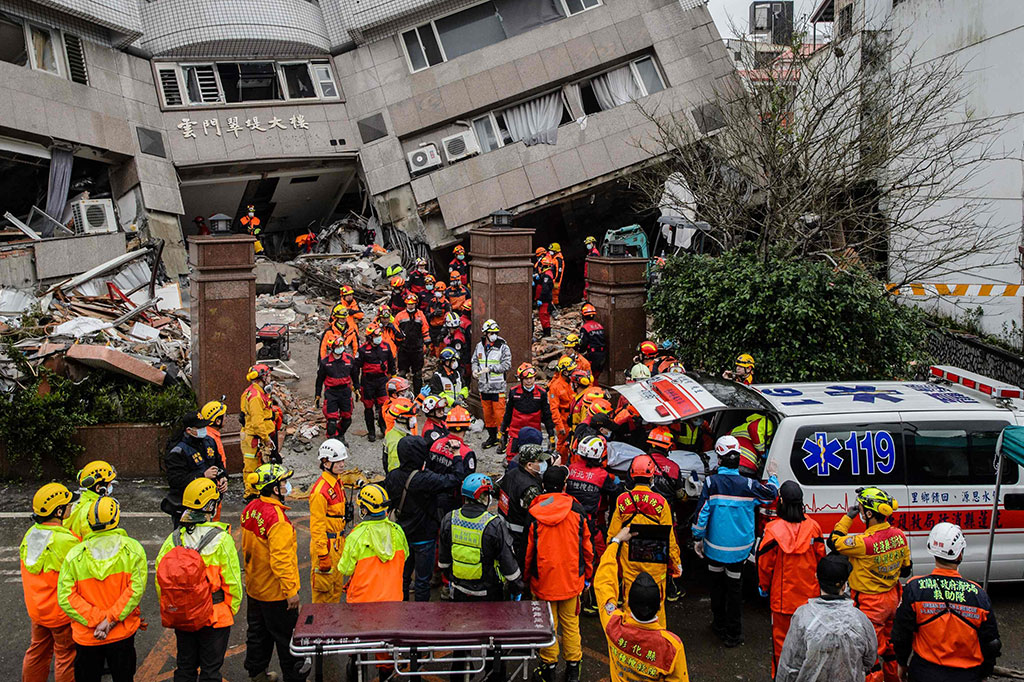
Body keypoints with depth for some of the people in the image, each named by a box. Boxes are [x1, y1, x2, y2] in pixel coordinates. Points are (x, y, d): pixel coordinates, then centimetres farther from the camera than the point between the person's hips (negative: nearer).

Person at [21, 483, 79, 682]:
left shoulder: (31, 533, -3)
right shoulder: (65, 541, -28)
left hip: (35, 608, 8)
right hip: (62, 612, -8)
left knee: (38, 651, 23)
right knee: (66, 655, 9)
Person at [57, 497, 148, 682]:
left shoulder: (74, 555, -5)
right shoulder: (133, 549, -7)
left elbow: (65, 597, -13)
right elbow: (136, 589, -16)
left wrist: (96, 620, -14)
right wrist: (110, 620, -16)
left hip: (86, 637, 0)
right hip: (122, 633, 0)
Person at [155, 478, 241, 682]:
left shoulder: (174, 538, -5)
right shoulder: (221, 539, -17)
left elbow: (159, 577, -2)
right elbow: (232, 581, -15)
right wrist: (233, 608, 1)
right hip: (215, 617, -4)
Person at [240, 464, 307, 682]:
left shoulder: (251, 509, 0)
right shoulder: (277, 519, -28)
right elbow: (281, 559, -28)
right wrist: (291, 590, -22)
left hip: (254, 587, 9)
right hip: (275, 591, -9)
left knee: (258, 631, 21)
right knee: (286, 635, 7)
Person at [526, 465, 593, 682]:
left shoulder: (533, 514, -10)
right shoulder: (576, 511, -7)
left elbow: (527, 550, -3)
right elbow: (586, 546, 1)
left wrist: (525, 577, 10)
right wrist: (587, 574, 14)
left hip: (543, 580, -1)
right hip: (572, 580, 1)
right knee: (570, 623, 13)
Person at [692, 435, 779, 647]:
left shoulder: (711, 482, -15)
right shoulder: (748, 485, -11)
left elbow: (702, 513, -13)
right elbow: (771, 495, 8)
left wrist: (698, 538, 1)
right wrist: (773, 476, 28)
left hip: (715, 547, 0)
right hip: (739, 548, 0)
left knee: (717, 585, 19)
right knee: (734, 588, 10)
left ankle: (719, 625, 33)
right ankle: (733, 634, 16)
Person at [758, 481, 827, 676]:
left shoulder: (773, 530, -19)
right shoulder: (813, 527, -8)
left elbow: (765, 564, -10)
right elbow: (821, 559, 4)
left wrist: (764, 587, 7)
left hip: (782, 596, -3)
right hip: (809, 594, 3)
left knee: (781, 637, 11)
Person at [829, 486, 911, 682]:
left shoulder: (864, 542, -31)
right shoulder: (899, 535, -8)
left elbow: (834, 541, -14)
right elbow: (906, 569, 6)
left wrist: (848, 517, -9)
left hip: (870, 605, -7)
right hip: (892, 599, 7)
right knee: (889, 644, 26)